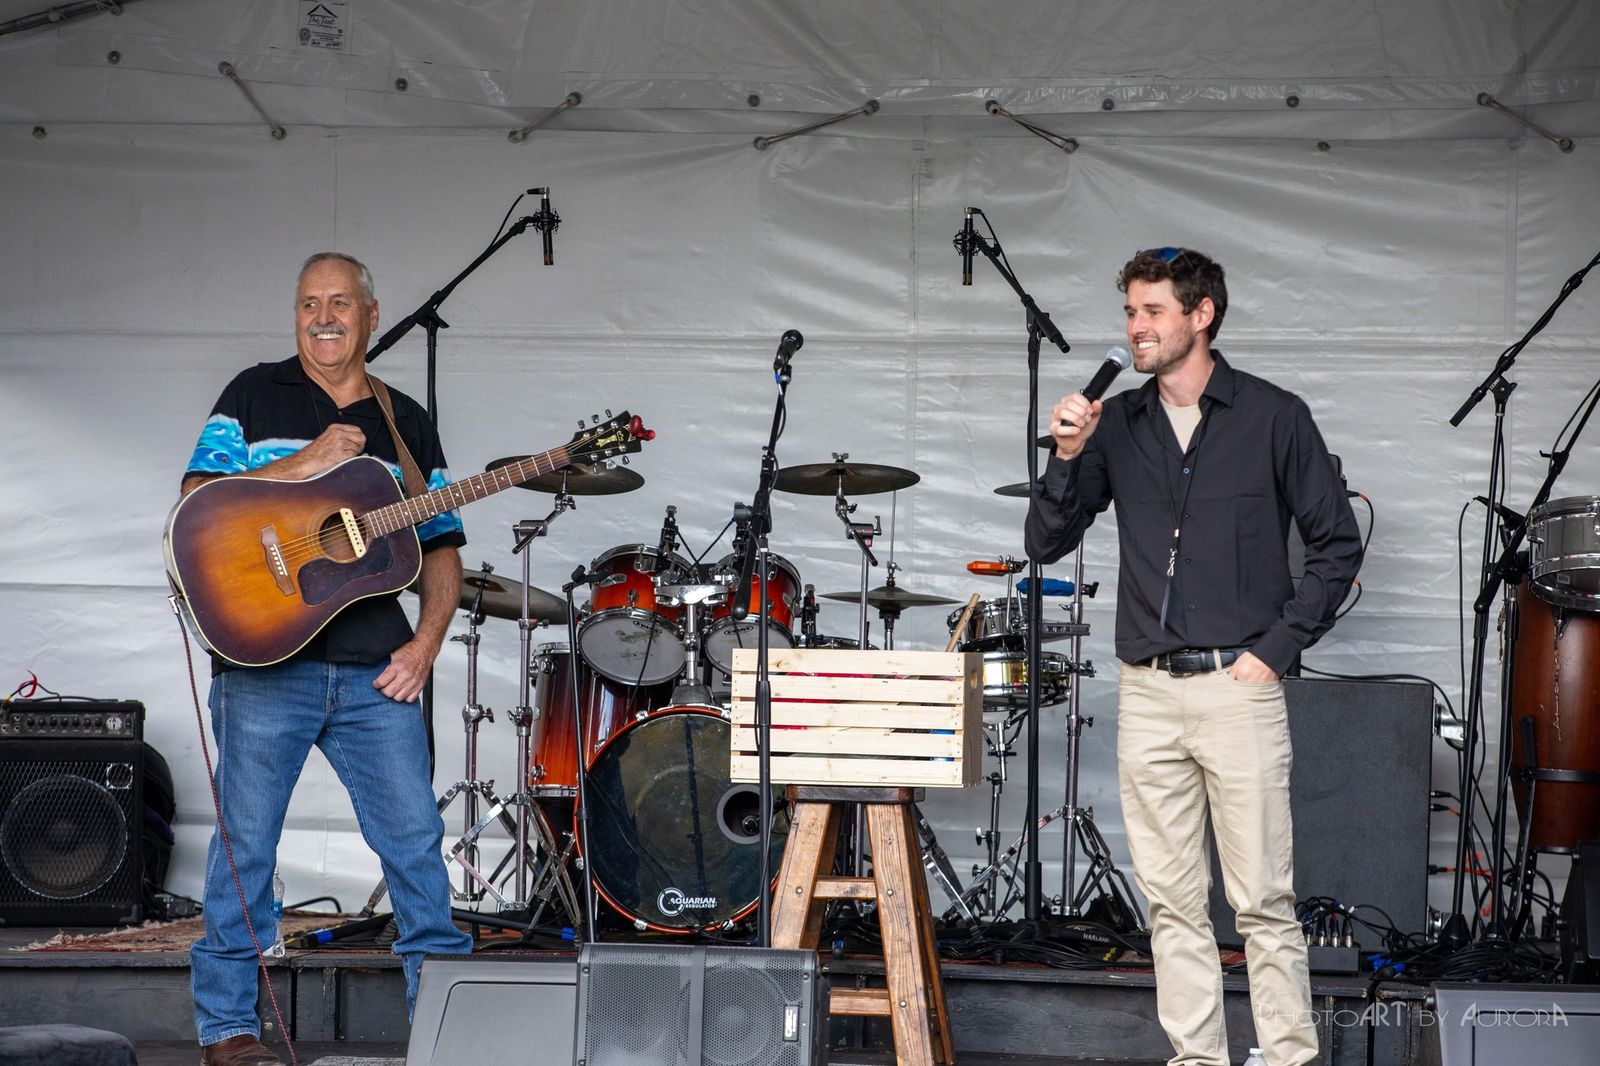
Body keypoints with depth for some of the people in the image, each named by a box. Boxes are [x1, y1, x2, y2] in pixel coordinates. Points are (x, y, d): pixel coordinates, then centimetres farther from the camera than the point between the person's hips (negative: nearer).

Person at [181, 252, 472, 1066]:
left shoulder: (406, 424, 15)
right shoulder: (256, 396, 7)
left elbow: (441, 545, 15)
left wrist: (426, 642, 0)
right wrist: (301, 467, -13)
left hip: (377, 670, 3)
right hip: (265, 661, -2)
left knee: (417, 839, 1)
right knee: (245, 842, 0)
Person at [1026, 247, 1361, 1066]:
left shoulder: (1273, 417, -2)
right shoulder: (1116, 424, 9)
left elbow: (1337, 545, 2)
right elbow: (1045, 544, 8)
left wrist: (1276, 649, -5)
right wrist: (1067, 458, -8)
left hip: (1238, 687, -4)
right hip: (1146, 692, 4)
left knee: (1262, 897, -5)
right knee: (1172, 899, 7)